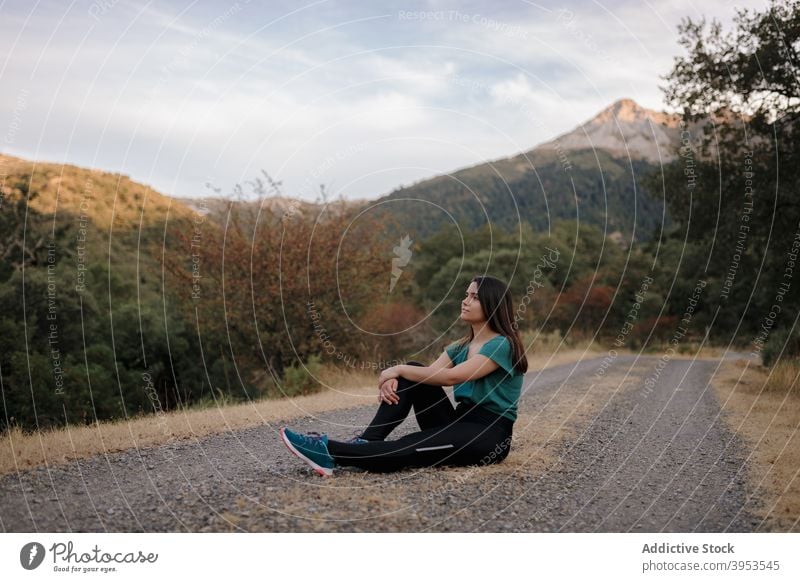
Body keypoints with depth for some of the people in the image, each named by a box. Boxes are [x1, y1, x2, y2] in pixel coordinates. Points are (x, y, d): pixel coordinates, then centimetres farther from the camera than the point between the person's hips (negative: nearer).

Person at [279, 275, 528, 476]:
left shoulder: (502, 345, -12)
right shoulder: (461, 347, 14)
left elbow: (451, 376, -24)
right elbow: (431, 373, -2)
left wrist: (398, 370, -18)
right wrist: (393, 379, -23)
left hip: (488, 435, -7)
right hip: (459, 423, 7)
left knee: (406, 449, -31)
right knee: (413, 372, -11)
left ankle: (330, 453, -38)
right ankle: (364, 442, -20)